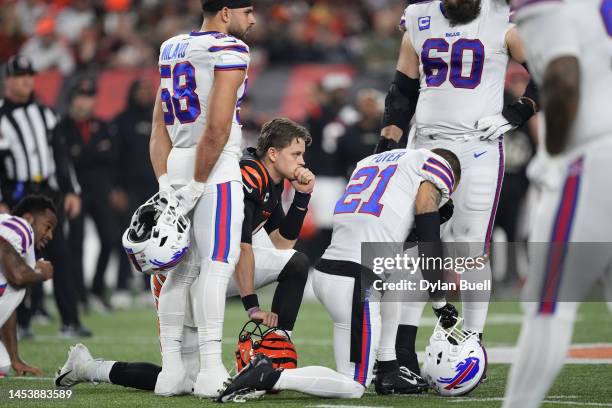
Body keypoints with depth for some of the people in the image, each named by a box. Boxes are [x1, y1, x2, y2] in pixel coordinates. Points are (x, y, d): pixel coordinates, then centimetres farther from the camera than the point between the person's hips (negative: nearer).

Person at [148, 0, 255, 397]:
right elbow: (218, 127, -17)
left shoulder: (172, 49, 16)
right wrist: (197, 184, -12)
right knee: (217, 267, -8)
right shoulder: (230, 50, -9)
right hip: (215, 169, -8)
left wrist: (166, 182, 10)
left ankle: (171, 370, 11)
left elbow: (160, 123, 13)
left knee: (181, 270, 11)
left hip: (177, 164, 8)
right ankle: (211, 371, -12)